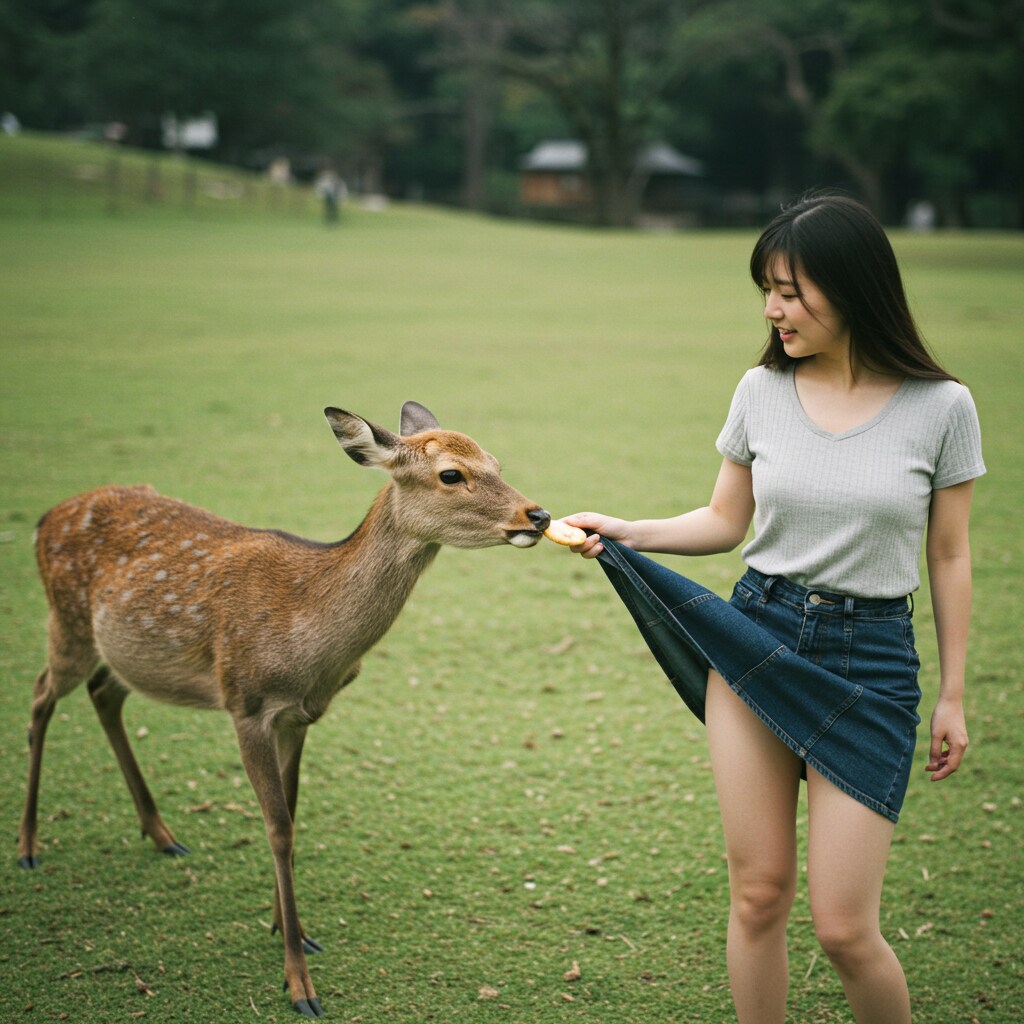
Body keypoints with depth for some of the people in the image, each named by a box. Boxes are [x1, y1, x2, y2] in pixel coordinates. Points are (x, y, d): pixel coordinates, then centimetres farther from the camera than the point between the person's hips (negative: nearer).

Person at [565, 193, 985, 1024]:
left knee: (844, 927, -3)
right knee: (758, 894, 7)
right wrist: (623, 532, -5)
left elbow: (949, 557, 1)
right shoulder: (762, 392, 0)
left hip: (871, 662, -3)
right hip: (754, 640, 3)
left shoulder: (940, 408, -7)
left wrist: (953, 696, 4)